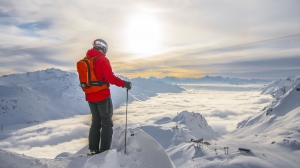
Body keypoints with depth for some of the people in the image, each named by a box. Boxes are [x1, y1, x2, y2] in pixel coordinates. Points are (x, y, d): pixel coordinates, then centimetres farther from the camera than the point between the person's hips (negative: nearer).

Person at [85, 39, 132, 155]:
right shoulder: (102, 59, -12)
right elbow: (110, 78, -22)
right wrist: (124, 84, -13)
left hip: (90, 97, 7)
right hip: (102, 96, -7)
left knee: (95, 122, 17)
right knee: (107, 122, 4)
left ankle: (93, 149, 21)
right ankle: (105, 150, 5)